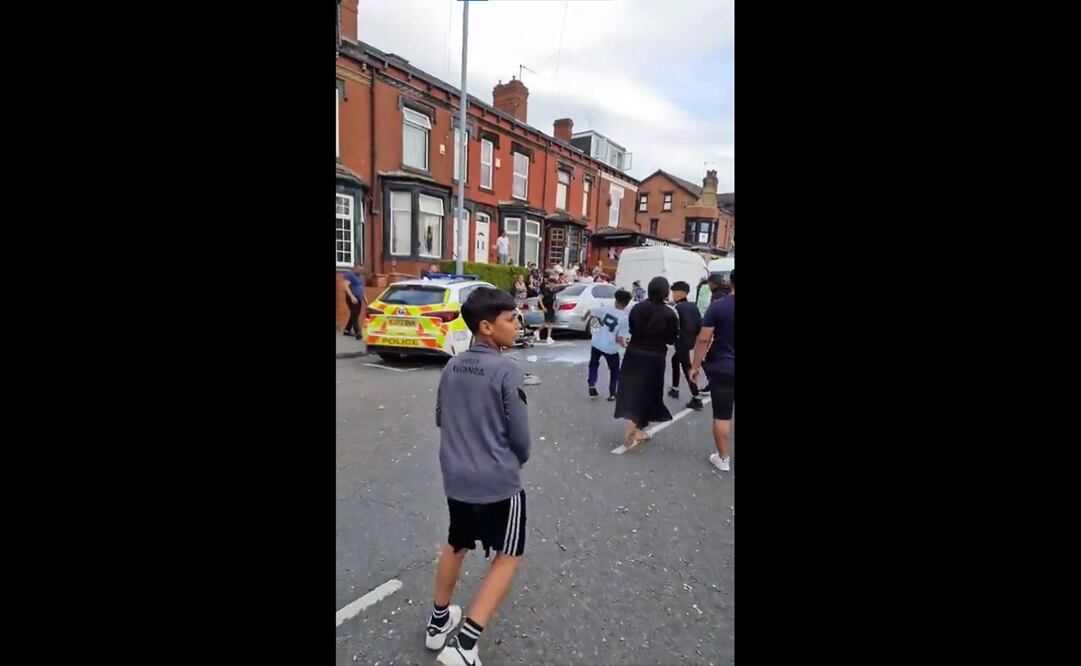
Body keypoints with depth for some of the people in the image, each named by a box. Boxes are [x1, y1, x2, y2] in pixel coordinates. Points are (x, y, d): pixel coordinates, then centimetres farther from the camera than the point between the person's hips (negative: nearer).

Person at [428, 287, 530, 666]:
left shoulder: (452, 367, 1)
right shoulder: (506, 370, -19)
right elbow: (520, 434, -13)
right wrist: (518, 460, 9)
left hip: (455, 478, 7)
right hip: (499, 482, -6)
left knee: (456, 545, 27)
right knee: (507, 558, 12)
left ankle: (438, 622, 42)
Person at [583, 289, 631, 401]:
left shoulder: (605, 309, -4)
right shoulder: (626, 319, -13)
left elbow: (590, 310, 6)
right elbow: (619, 338, -16)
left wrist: (584, 317, 27)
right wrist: (626, 346, 2)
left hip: (597, 343, 3)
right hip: (611, 348, -3)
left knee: (594, 364, 28)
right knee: (615, 371, 20)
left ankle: (592, 387, 23)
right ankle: (612, 394, 21)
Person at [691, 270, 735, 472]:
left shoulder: (718, 306, -11)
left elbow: (704, 339, -13)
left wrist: (695, 366, -4)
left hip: (722, 368, -2)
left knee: (722, 415, 7)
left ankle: (722, 458, 18)